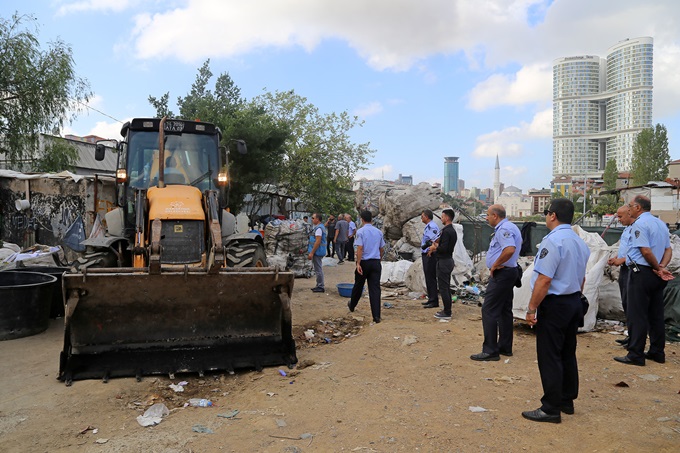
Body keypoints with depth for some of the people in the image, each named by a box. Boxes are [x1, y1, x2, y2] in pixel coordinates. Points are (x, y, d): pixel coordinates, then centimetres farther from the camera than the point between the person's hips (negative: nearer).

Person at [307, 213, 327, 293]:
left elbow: (318, 241, -24)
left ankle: (321, 287, 1)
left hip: (317, 251, -11)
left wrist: (311, 253, -22)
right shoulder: (321, 227, 16)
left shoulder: (318, 228, -18)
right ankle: (319, 285, 24)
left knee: (318, 270, -5)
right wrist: (311, 252, 23)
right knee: (318, 269, 16)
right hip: (318, 252, 11)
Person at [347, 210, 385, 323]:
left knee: (358, 286, 16)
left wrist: (358, 263, -15)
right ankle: (376, 316, -7)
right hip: (376, 263, 3)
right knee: (375, 288, -1)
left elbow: (360, 248, -16)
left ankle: (352, 306, 40)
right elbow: (382, 249, 11)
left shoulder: (361, 231, -8)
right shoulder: (379, 232, 6)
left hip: (364, 262, -3)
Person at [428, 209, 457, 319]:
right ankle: (447, 310, 22)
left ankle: (447, 313, -1)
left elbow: (443, 248, -25)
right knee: (446, 287, 15)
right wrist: (436, 247, 10)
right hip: (449, 260, 10)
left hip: (443, 262, -10)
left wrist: (434, 247, -8)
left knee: (443, 288, -5)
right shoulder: (452, 230, 13)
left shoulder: (446, 231, -19)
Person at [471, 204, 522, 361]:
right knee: (505, 310, 16)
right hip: (509, 272, 11)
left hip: (501, 274, -11)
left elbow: (509, 250, -34)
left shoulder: (503, 229, -18)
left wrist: (495, 265, -21)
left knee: (489, 310, -8)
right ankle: (505, 347, 24)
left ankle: (490, 351, -4)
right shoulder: (510, 227, 15)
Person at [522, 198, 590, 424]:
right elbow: (582, 278, 16)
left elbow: (544, 280, -24)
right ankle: (567, 401, 30)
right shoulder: (580, 242, 10)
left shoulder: (553, 241, -20)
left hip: (554, 304, -9)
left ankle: (551, 409, 6)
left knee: (550, 357, -1)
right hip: (575, 302, 9)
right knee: (567, 353, 18)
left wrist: (532, 308, -17)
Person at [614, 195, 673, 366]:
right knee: (656, 315, 14)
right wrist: (661, 267, -2)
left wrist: (658, 268, -7)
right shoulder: (661, 224, 15)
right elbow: (668, 250, 11)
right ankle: (657, 352, 22)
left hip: (641, 273, -9)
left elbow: (646, 251, -20)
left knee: (636, 316, -4)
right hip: (655, 276, 9)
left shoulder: (639, 224, -14)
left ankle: (635, 355, 0)